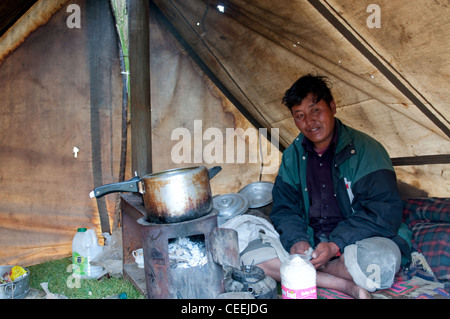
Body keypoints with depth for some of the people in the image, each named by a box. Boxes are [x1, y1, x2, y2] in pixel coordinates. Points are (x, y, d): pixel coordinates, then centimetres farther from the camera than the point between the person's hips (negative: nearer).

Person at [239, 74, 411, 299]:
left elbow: (385, 211, -13)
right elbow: (284, 208, 8)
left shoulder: (364, 149, -9)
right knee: (251, 256, -17)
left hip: (358, 240, -4)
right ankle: (348, 286, -19)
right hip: (309, 241, 5)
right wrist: (297, 240, -14)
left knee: (380, 262, -38)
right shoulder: (292, 156, 5)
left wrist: (336, 245, -22)